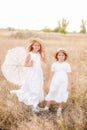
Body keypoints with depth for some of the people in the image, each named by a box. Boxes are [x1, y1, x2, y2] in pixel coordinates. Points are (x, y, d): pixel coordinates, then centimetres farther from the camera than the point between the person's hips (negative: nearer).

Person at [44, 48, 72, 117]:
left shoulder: (67, 65, -1)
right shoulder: (54, 64, 3)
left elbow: (69, 75, 1)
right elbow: (52, 74, 8)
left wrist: (69, 85, -1)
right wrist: (50, 83, 7)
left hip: (64, 83, -1)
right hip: (55, 83, 1)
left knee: (62, 97, 4)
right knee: (51, 95, 4)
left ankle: (60, 110, 19)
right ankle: (47, 108, 17)